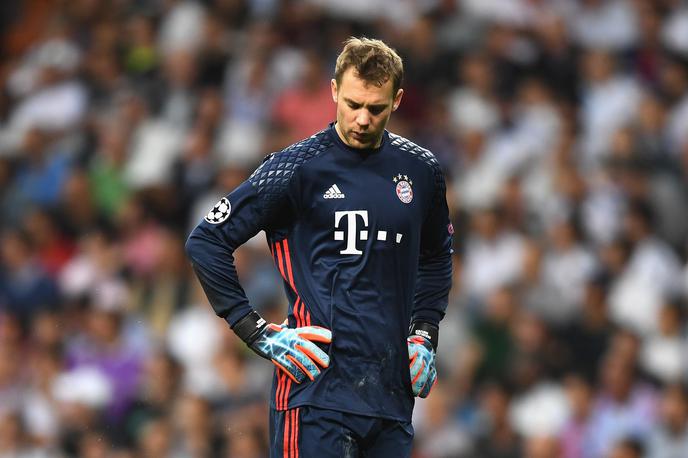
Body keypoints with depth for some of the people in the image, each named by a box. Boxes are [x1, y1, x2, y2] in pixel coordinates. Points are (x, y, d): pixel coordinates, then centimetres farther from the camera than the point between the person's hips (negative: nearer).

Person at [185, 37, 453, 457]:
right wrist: (259, 333, -6)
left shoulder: (420, 170, 11)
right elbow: (206, 242, -3)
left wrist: (425, 333, 17)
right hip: (318, 388, -5)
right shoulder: (299, 168, -5)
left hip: (392, 391, 5)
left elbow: (436, 257, 30)